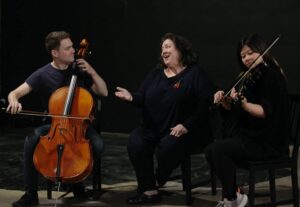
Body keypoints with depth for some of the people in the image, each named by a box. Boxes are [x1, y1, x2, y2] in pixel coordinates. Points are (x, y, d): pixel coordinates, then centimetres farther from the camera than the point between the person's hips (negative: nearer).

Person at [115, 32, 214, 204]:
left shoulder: (195, 74, -2)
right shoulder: (155, 74, 16)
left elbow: (206, 104, -12)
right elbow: (143, 99, 12)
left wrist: (187, 125, -20)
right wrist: (131, 97, -13)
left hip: (182, 130, -5)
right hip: (153, 128, 5)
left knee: (167, 146, -35)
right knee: (135, 143, -25)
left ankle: (157, 182, -3)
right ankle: (149, 191, -20)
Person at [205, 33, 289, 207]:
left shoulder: (272, 75, -12)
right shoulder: (251, 76, 13)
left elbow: (266, 112, -21)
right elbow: (233, 109, 15)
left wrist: (243, 102, -33)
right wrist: (223, 100, -5)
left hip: (267, 141, -9)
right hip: (249, 134, 9)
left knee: (217, 150, -21)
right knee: (212, 150, -4)